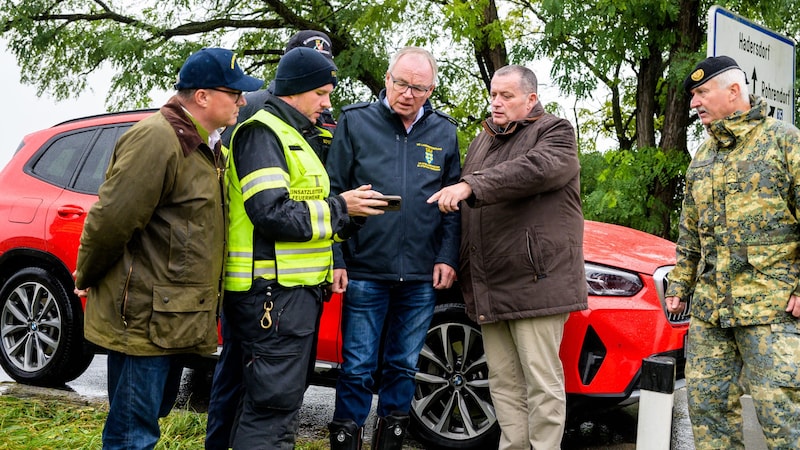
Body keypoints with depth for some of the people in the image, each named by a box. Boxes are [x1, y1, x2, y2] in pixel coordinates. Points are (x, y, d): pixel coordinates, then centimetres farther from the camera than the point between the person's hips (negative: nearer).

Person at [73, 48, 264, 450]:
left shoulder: (205, 145, 14)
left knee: (151, 415, 21)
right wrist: (87, 279, -8)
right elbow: (111, 219, -20)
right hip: (143, 317, -10)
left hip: (172, 319, 10)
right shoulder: (157, 139, -19)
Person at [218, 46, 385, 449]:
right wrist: (339, 208, -12)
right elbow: (272, 213, -22)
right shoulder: (261, 133, -10)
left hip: (298, 288, 10)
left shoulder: (296, 137, 22)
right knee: (273, 407, -8)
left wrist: (352, 214, 6)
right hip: (273, 290, -10)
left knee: (285, 398, 16)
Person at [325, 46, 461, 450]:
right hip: (365, 271, -3)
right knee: (358, 367, 2)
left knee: (404, 365, 13)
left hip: (421, 277, 3)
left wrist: (447, 258, 0)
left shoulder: (444, 132, 7)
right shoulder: (355, 122, 0)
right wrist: (335, 259, -8)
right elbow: (333, 193, -2)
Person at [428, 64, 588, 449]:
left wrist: (471, 186, -28)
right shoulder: (481, 141, 22)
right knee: (504, 383, 11)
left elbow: (534, 170, -22)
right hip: (488, 288, 7)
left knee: (542, 383, -3)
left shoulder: (555, 133, 0)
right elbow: (464, 207, 25)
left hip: (535, 283, -7)